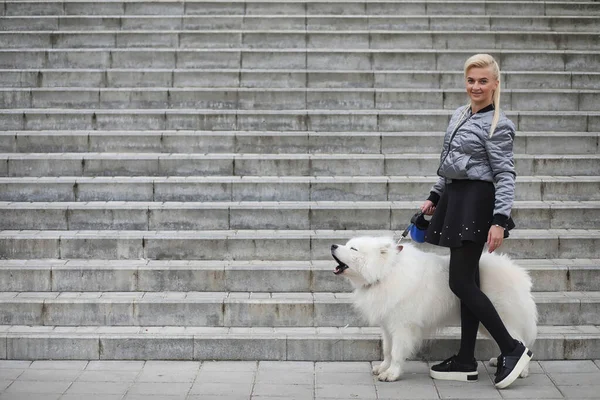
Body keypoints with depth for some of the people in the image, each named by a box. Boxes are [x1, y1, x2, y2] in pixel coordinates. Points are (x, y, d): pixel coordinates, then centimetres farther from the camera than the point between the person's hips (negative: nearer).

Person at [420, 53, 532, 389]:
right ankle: (466, 363, 14)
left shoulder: (497, 125, -10)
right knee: (467, 280, 9)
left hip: (476, 203, -8)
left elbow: (505, 176, -14)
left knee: (461, 281, -10)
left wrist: (500, 220, -22)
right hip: (455, 199, 8)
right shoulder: (460, 115, 14)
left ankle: (513, 349, 0)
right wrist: (436, 197, 23)